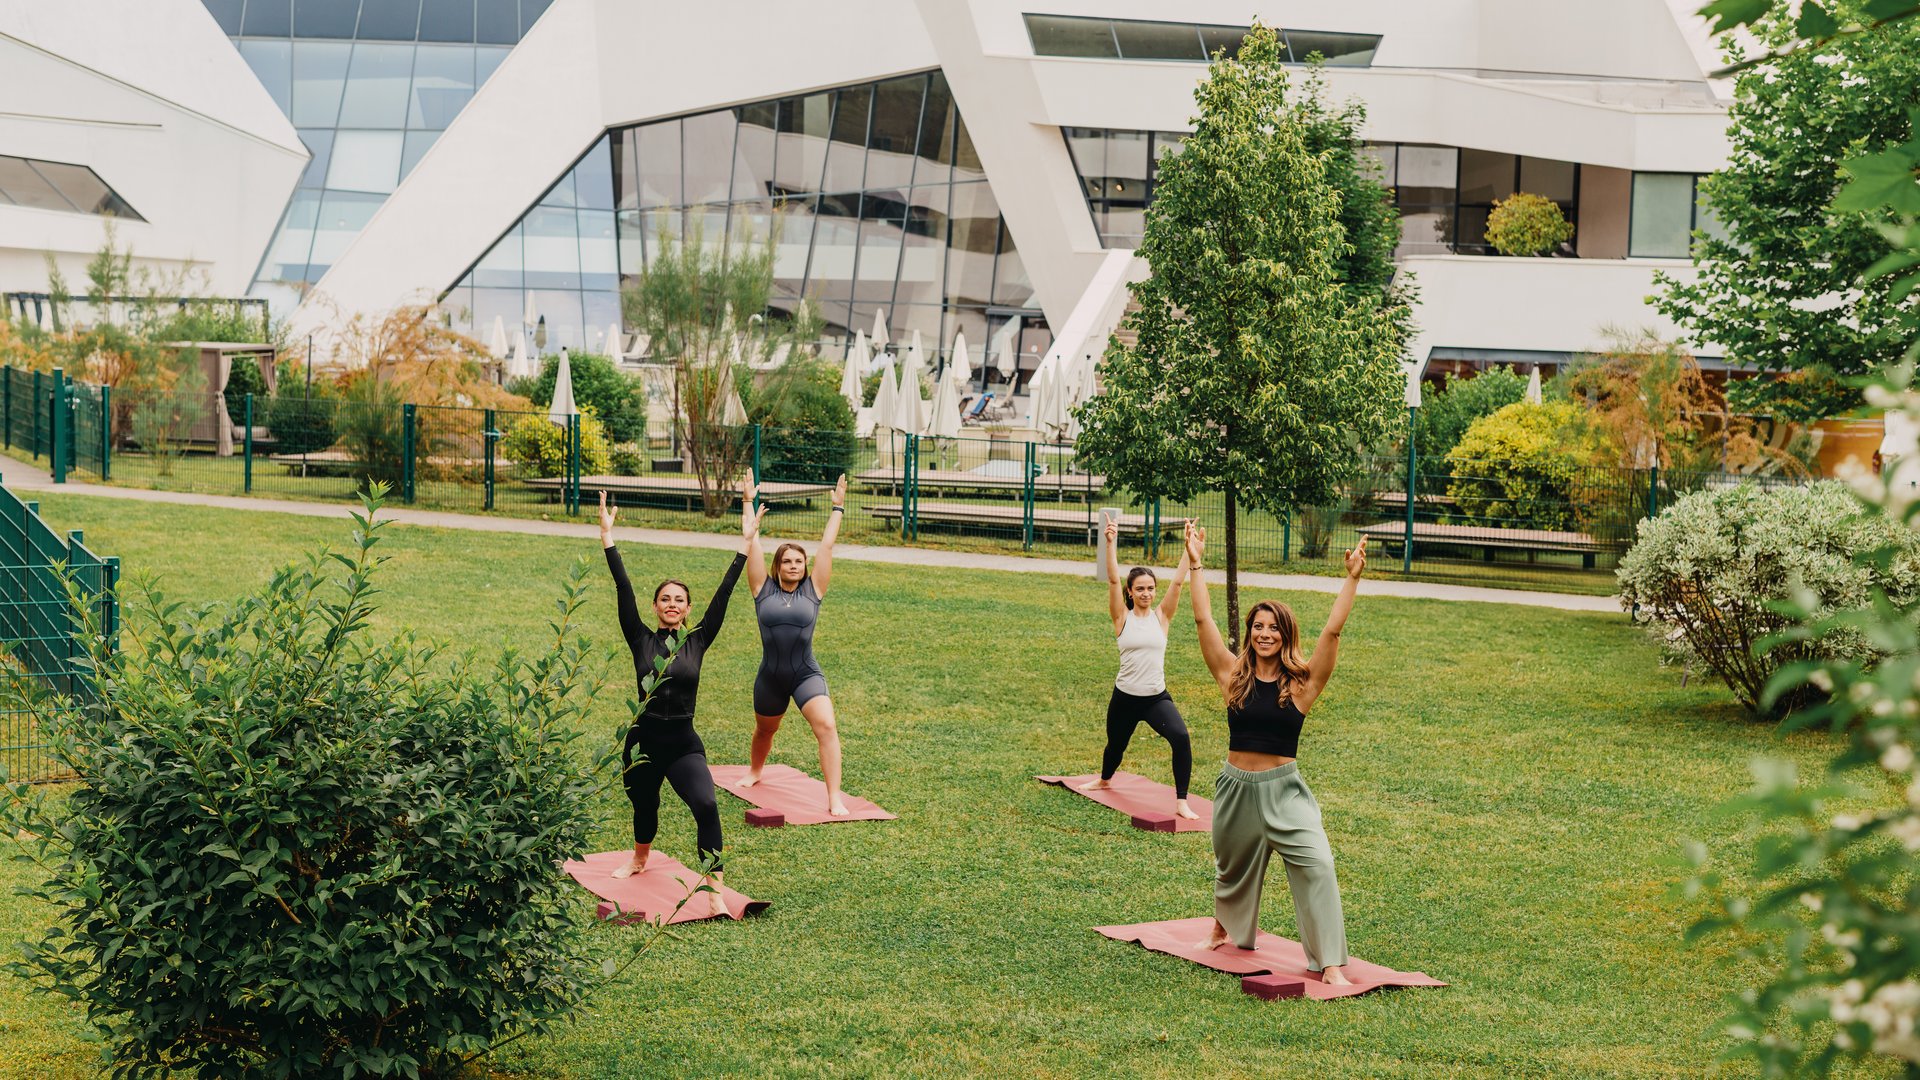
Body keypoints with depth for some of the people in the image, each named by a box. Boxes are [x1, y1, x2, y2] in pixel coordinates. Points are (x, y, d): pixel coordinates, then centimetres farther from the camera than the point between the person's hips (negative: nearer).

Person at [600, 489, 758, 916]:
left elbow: (722, 596, -2)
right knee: (644, 810, 20)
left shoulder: (697, 642, 2)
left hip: (684, 745, -1)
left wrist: (745, 544, -6)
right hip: (643, 742, 1)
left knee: (706, 806, -24)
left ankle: (714, 893, -21)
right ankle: (640, 859, 55)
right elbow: (624, 590, -6)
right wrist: (608, 537, -11)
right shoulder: (641, 640, 0)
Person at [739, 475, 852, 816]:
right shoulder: (764, 590, 0)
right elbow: (752, 545, -1)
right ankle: (754, 772, 55)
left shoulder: (812, 590, 0)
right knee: (764, 730, 23)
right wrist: (748, 504, 1)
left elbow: (826, 546, 1)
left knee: (826, 727, -22)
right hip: (770, 677, 2)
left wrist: (837, 508, 3)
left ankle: (835, 799, -24)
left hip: (807, 675, -2)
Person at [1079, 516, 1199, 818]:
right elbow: (1113, 580, -14)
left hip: (1157, 697, 0)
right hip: (1124, 697, 0)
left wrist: (1188, 546, -15)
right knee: (1115, 745, 22)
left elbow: (1178, 581, -7)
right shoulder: (1122, 618, -2)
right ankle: (1104, 780, 57)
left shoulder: (1162, 616, 1)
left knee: (1181, 738, -25)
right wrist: (1111, 543, -24)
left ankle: (1181, 802, -16)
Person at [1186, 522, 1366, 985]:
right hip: (1236, 787, 2)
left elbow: (1332, 631, -13)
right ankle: (1227, 927, 52)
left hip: (1283, 790, -2)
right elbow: (1203, 620, -3)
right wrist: (1195, 564, -2)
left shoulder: (1302, 683, -5)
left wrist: (1352, 580, -19)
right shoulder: (1234, 676, -1)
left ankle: (1331, 963, -13)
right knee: (1233, 869, 21)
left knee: (1317, 865, -18)